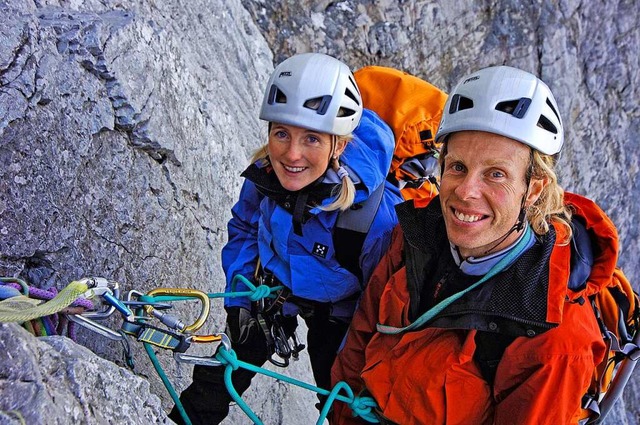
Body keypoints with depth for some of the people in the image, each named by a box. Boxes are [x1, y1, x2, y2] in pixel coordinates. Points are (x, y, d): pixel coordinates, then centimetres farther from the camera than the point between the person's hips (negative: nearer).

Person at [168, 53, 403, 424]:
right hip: (273, 291, 3)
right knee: (219, 377, 7)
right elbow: (244, 229, 0)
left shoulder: (376, 214, -39)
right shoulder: (265, 175, -25)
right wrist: (239, 300, -4)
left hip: (336, 312, -3)